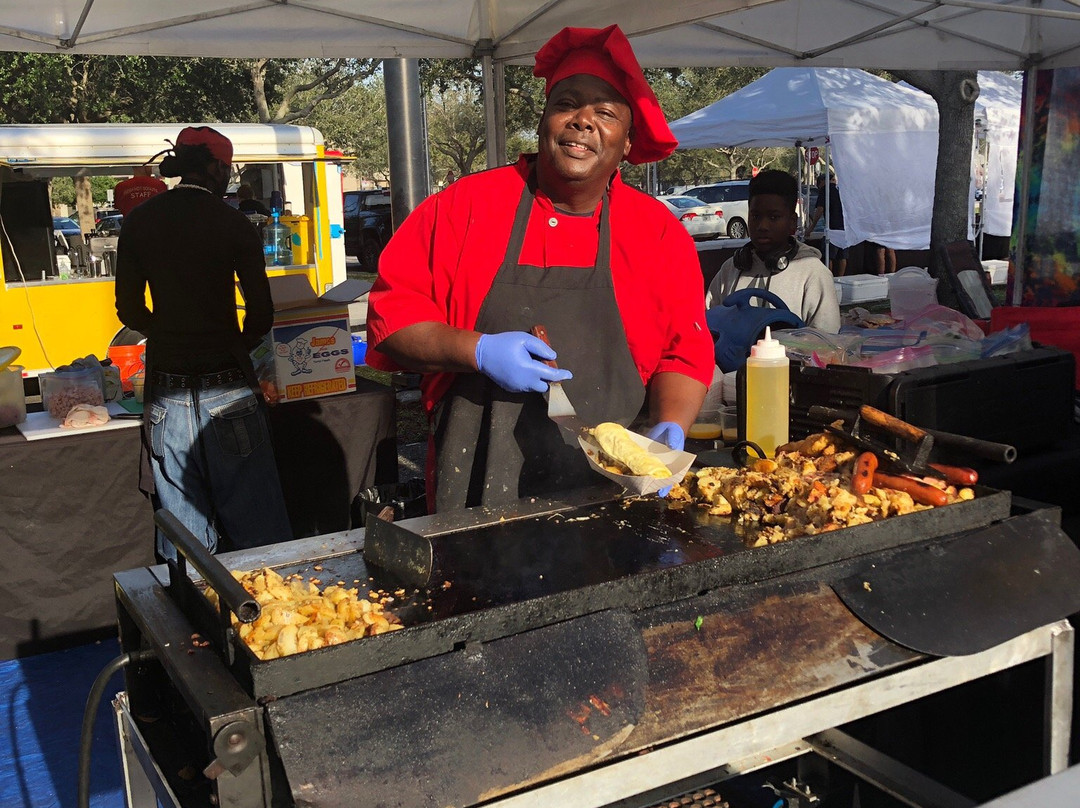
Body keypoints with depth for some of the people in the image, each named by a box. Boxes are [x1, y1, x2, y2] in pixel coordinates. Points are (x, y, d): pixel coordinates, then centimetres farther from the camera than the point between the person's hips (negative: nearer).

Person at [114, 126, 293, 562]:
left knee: (182, 531, 10)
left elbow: (129, 309, 11)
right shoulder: (232, 223, -4)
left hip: (167, 389, 4)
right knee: (257, 529, 4)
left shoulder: (138, 222, 7)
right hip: (226, 387, -3)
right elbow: (261, 312, -4)